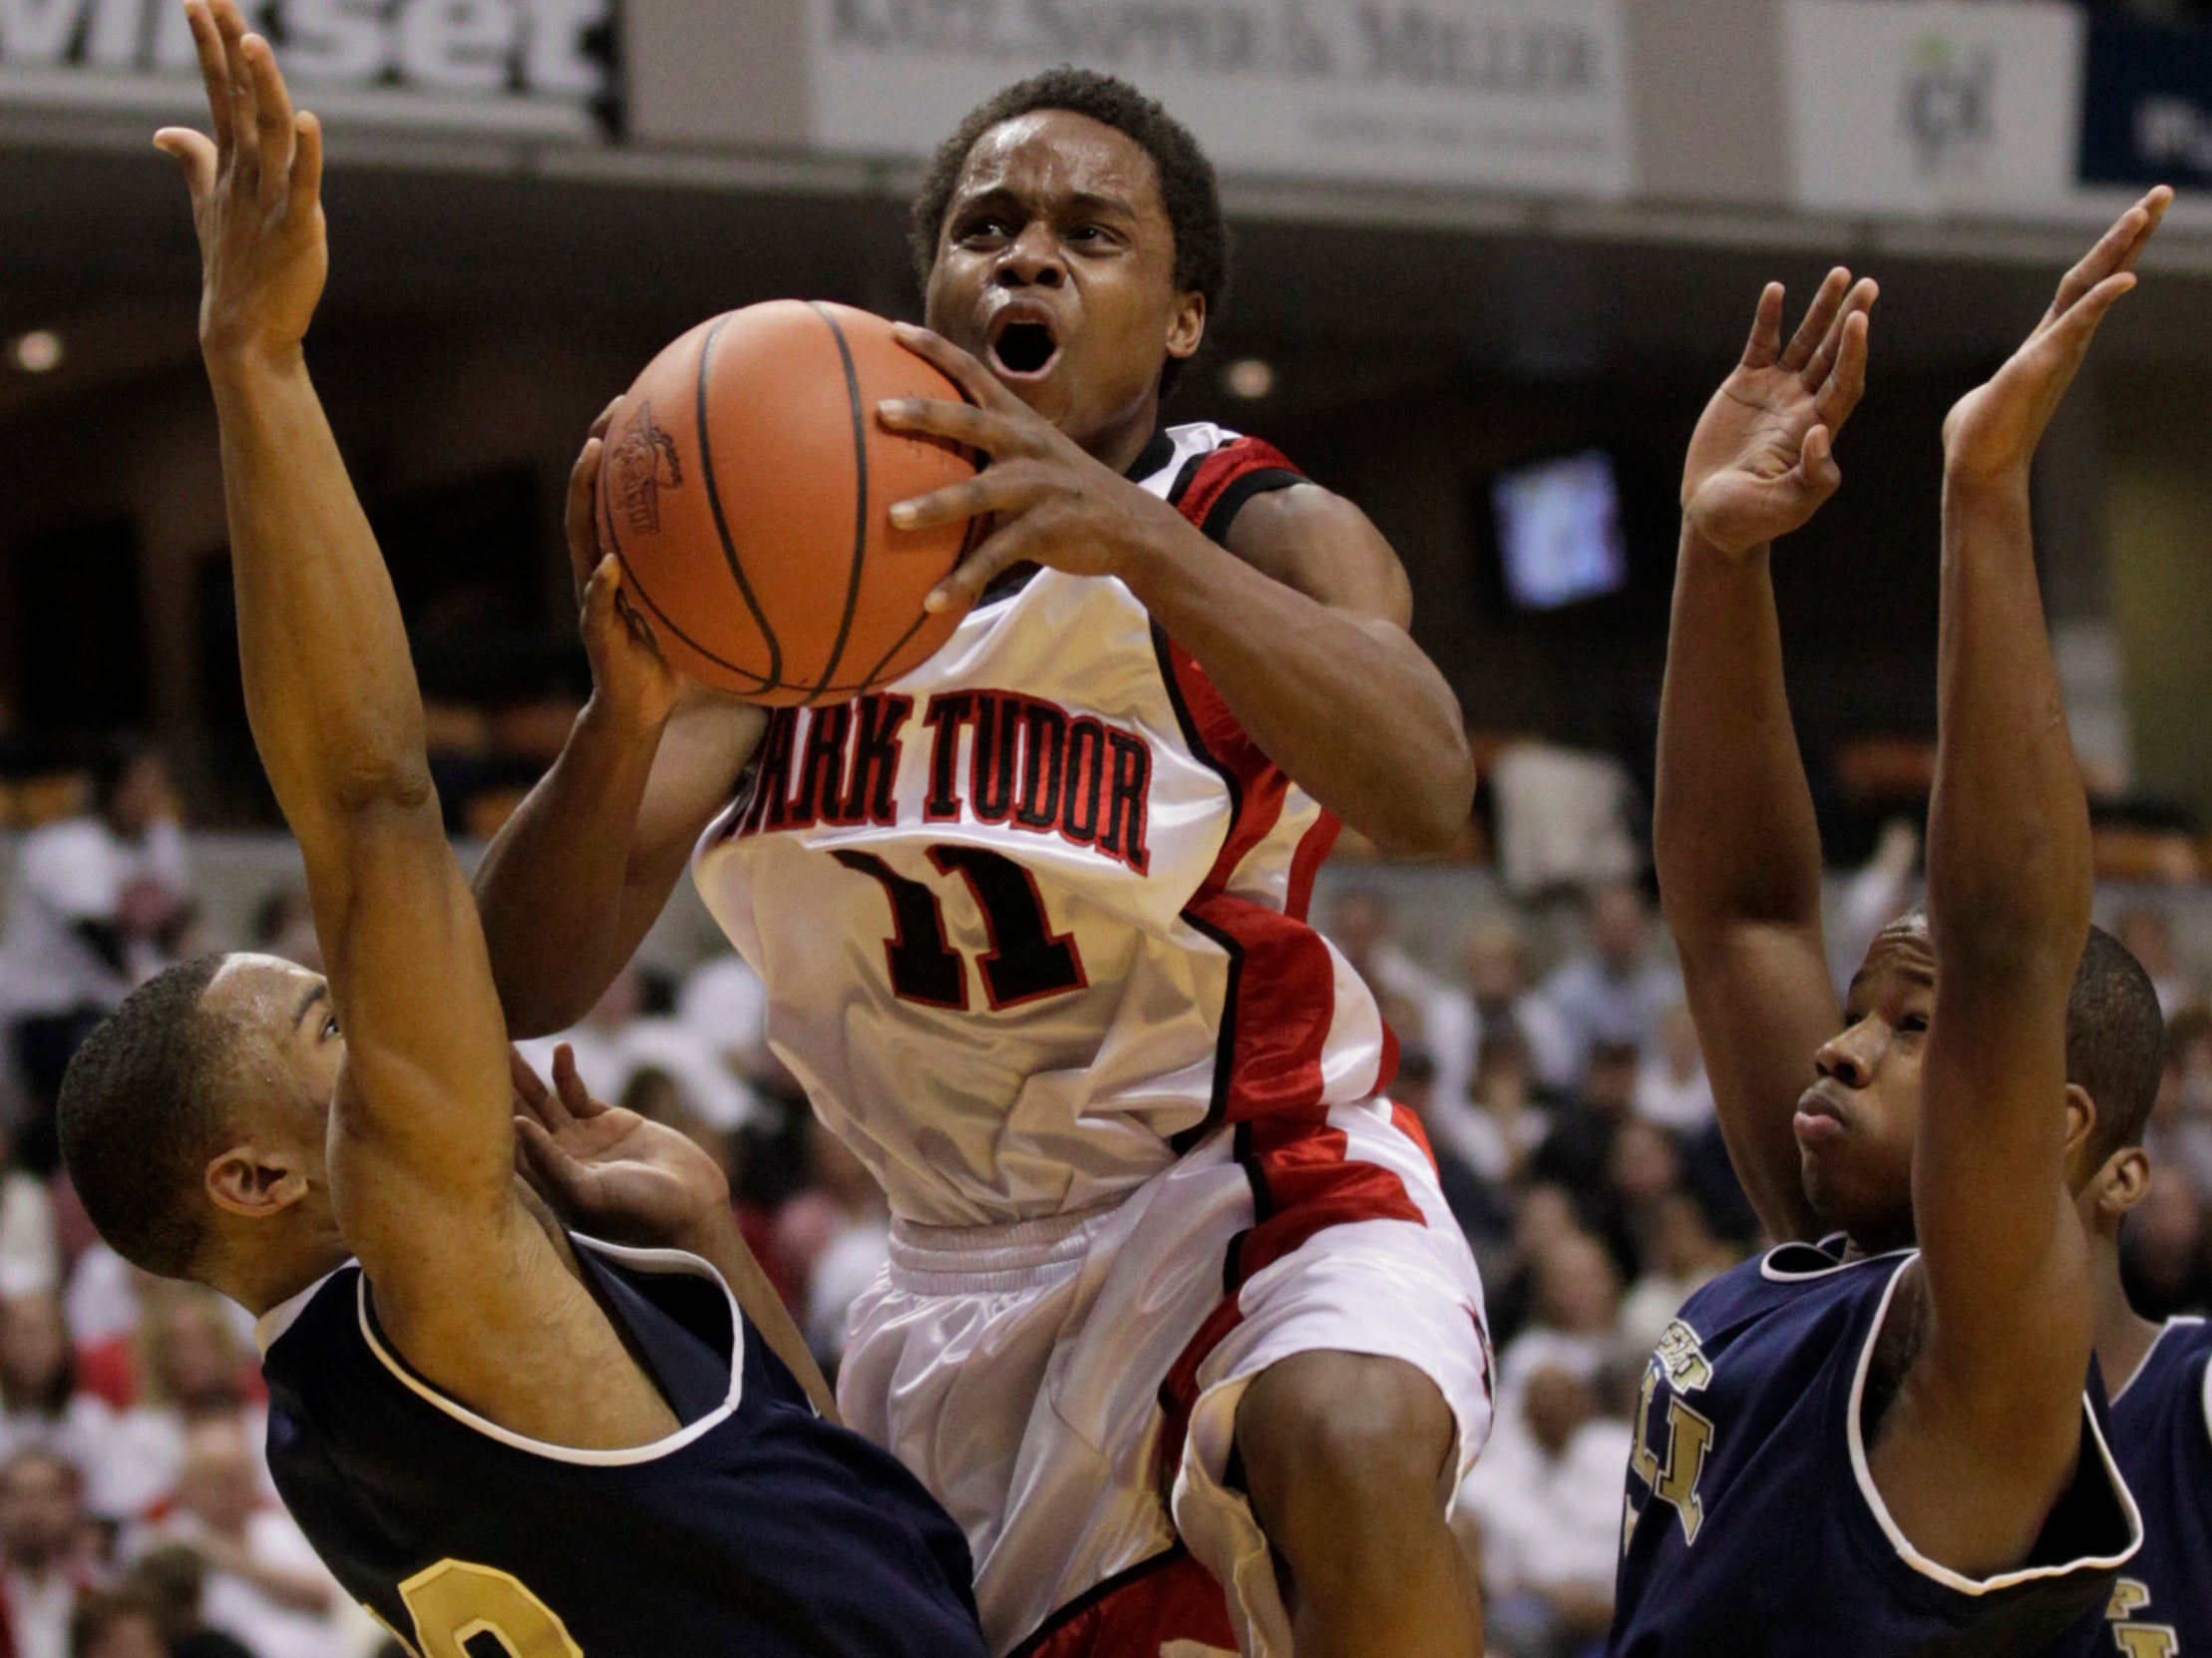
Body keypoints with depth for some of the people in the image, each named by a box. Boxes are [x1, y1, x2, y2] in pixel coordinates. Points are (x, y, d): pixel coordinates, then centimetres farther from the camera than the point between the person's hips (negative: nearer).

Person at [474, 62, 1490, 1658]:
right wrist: (627, 718, -35)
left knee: (1352, 1450, -35)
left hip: (1255, 1183, -5)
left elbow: (1425, 789, -36)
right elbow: (528, 985, -12)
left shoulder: (1262, 530, -12)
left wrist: (1135, 535, -52)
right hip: (966, 1256, 5)